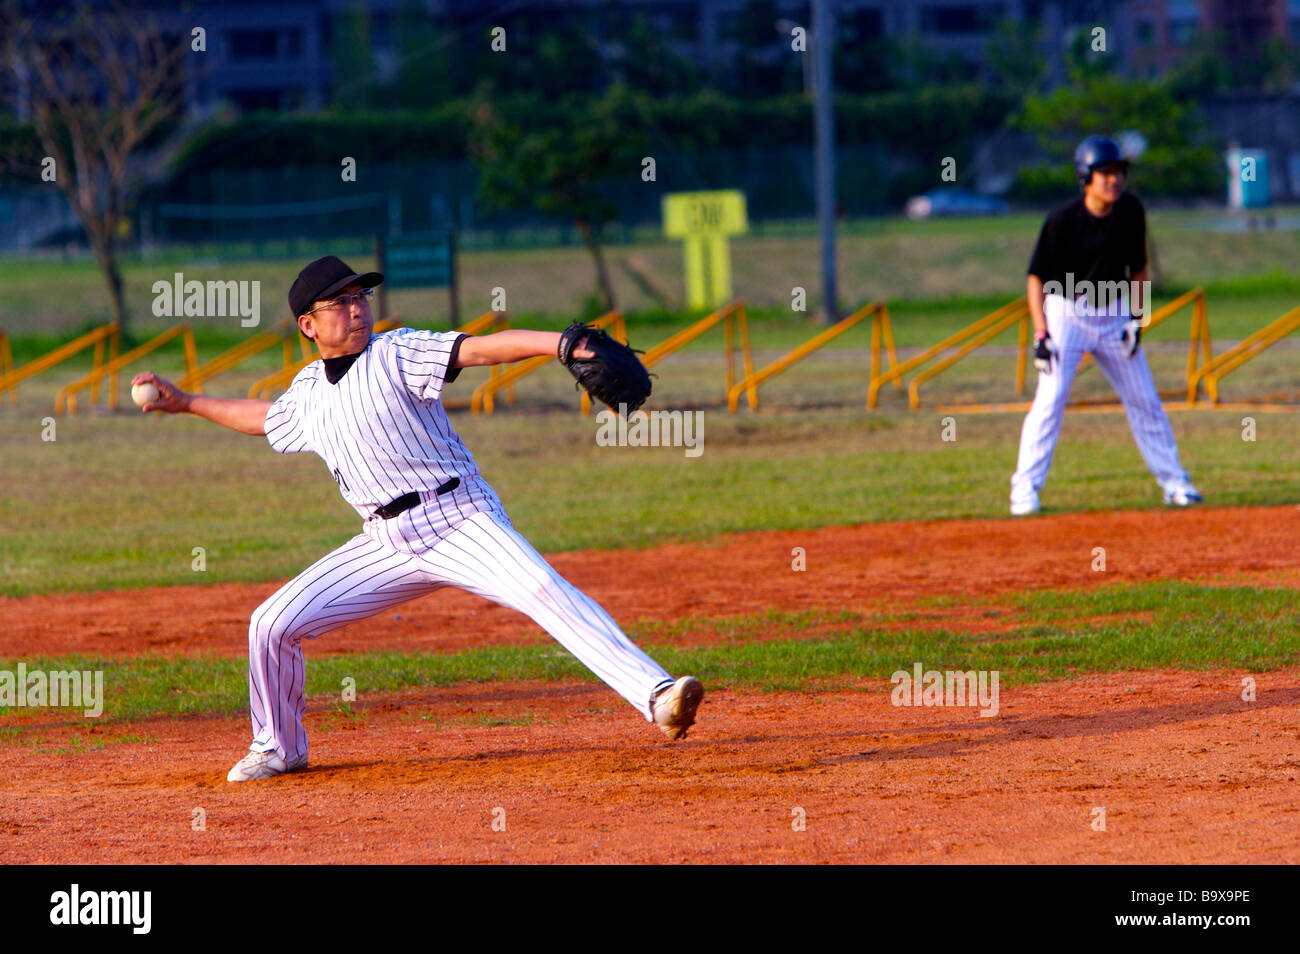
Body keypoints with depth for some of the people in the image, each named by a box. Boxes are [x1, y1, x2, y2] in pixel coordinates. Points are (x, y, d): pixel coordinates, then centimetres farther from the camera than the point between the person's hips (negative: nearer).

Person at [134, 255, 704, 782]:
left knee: (543, 589, -29)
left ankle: (656, 697, -39)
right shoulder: (308, 391, 11)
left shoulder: (396, 354, -7)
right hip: (387, 543, 6)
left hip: (459, 520, -6)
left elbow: (481, 349, -22)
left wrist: (562, 344, -36)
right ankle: (279, 748, 23)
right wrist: (186, 403, 39)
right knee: (272, 625, 0)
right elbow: (266, 419, 34)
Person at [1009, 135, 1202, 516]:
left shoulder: (1131, 211, -5)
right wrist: (1041, 334, -19)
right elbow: (1037, 278, -12)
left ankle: (1173, 482, 18)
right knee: (1051, 398, -14)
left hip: (1114, 315, 4)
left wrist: (1136, 320, -1)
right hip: (1066, 312, -4)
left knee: (1145, 399, 8)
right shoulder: (1063, 220, -18)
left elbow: (1138, 268, 8)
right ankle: (1025, 488, -9)